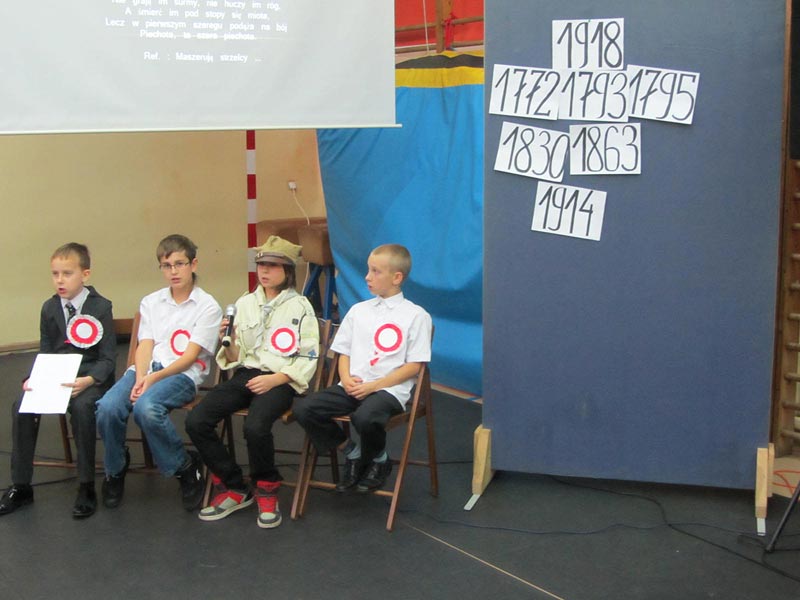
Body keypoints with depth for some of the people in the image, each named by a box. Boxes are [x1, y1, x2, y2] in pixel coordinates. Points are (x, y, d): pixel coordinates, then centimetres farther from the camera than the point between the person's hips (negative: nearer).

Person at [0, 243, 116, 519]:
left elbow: (108, 358, -9)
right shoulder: (49, 308, 8)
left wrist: (89, 380, -28)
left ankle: (86, 487, -21)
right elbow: (45, 354, 11)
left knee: (81, 407, -35)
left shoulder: (101, 307, -6)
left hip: (91, 377, -5)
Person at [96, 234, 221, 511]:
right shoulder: (150, 302, 19)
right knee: (107, 407, -27)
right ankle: (115, 469, 2)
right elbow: (145, 346, 8)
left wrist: (154, 378, -17)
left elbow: (190, 356, -5)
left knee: (146, 407, -36)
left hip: (183, 374, -4)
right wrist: (140, 379, -12)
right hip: (147, 369, 4)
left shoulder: (207, 306, 3)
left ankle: (185, 467, -11)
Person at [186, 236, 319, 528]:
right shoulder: (244, 303, 14)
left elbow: (308, 358, -2)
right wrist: (229, 342, -7)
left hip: (281, 381, -5)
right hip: (246, 375, 5)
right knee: (196, 421, -19)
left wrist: (274, 380, -15)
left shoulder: (300, 307, 2)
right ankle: (234, 487, -1)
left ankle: (267, 490, -5)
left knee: (255, 427, -35)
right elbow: (235, 359, 15)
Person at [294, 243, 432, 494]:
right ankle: (352, 452, 3)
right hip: (352, 386, 5)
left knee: (365, 417, -38)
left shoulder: (415, 315, 0)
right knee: (303, 408, -18)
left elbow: (414, 366, -5)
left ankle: (378, 460, -1)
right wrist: (346, 378, -6)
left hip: (389, 389, -5)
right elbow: (344, 353, 17)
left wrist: (374, 385, -13)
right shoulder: (358, 310, 16)